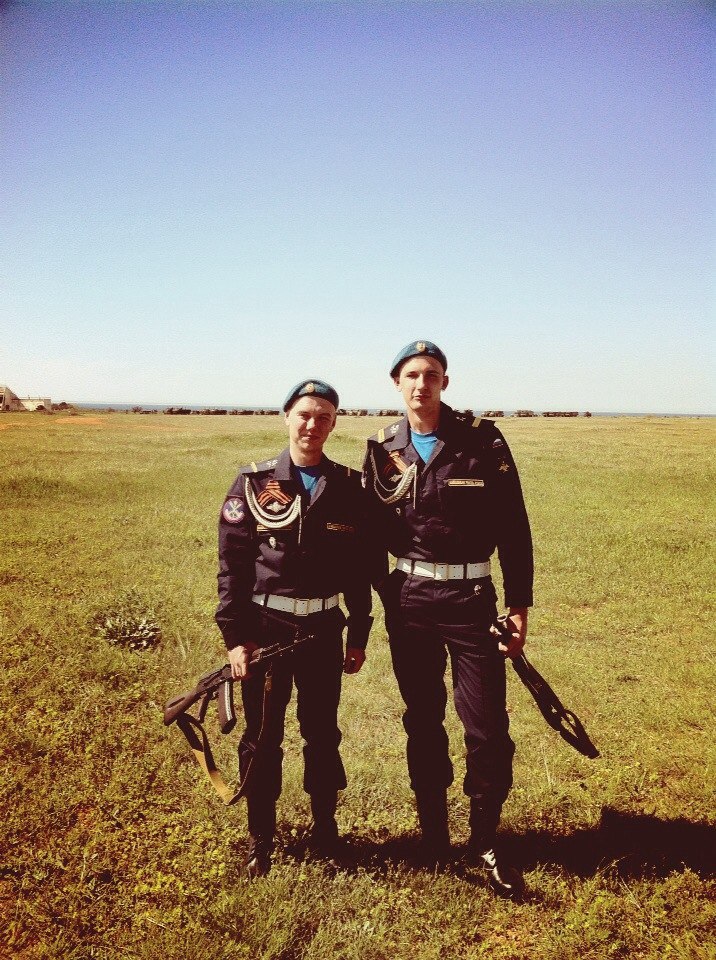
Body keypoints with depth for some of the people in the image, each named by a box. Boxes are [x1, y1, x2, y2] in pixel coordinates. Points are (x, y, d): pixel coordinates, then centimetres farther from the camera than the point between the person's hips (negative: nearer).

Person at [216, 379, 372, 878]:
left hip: (324, 628, 2)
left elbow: (361, 567, 5)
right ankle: (261, 840, 30)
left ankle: (325, 828, 35)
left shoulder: (349, 487, 1)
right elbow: (232, 564, -4)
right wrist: (235, 636, -8)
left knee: (323, 733, 14)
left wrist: (359, 635, 5)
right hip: (266, 627, -1)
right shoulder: (254, 483, -5)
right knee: (262, 738, 10)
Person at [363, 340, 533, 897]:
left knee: (487, 727, -1)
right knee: (422, 721, 14)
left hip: (470, 598, -2)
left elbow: (514, 529, -3)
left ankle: (486, 842, 22)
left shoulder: (483, 442, -6)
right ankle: (433, 833, 33)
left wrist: (519, 603, -5)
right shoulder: (383, 452, 2)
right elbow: (372, 536, 8)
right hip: (408, 599, 3)